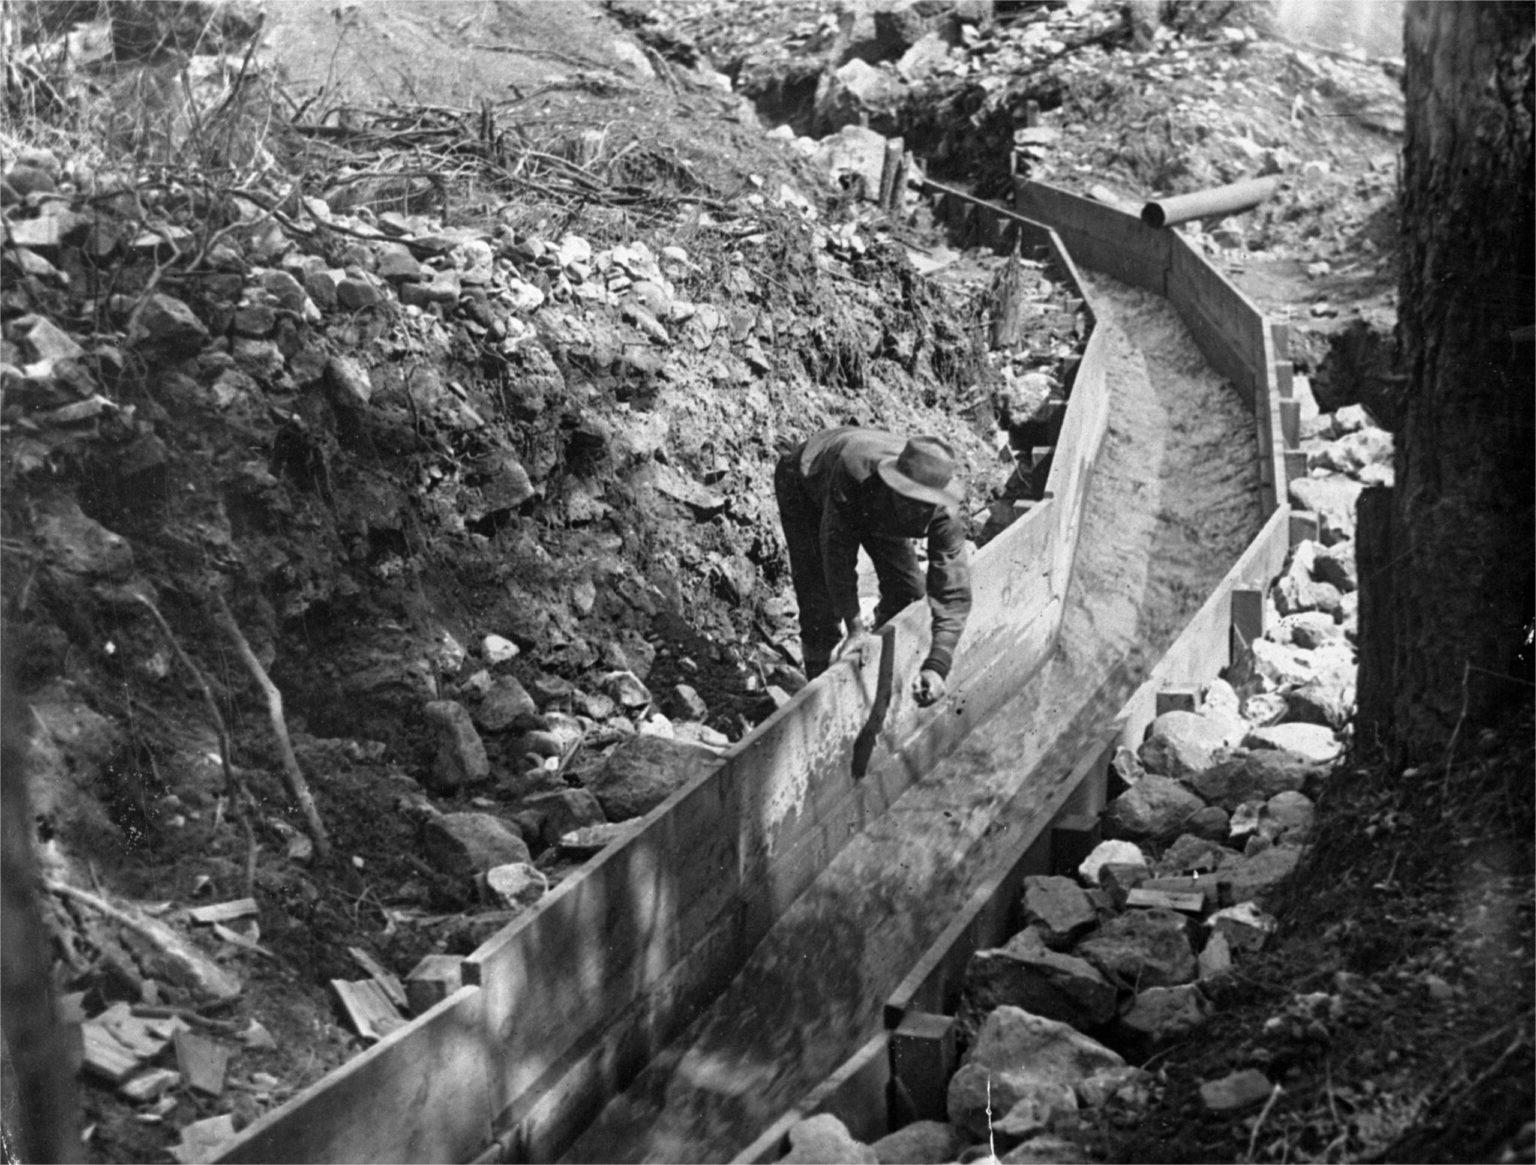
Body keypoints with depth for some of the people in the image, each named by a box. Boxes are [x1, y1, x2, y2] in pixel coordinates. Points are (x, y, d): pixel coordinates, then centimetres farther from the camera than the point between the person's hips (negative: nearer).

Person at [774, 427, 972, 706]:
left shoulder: (944, 512, -37)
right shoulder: (854, 470, -48)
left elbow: (953, 592, -36)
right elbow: (838, 550, -39)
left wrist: (937, 666, -48)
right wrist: (855, 628, -39)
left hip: (871, 505, 4)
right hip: (804, 484, -4)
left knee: (908, 590, 1)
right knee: (820, 599, -13)